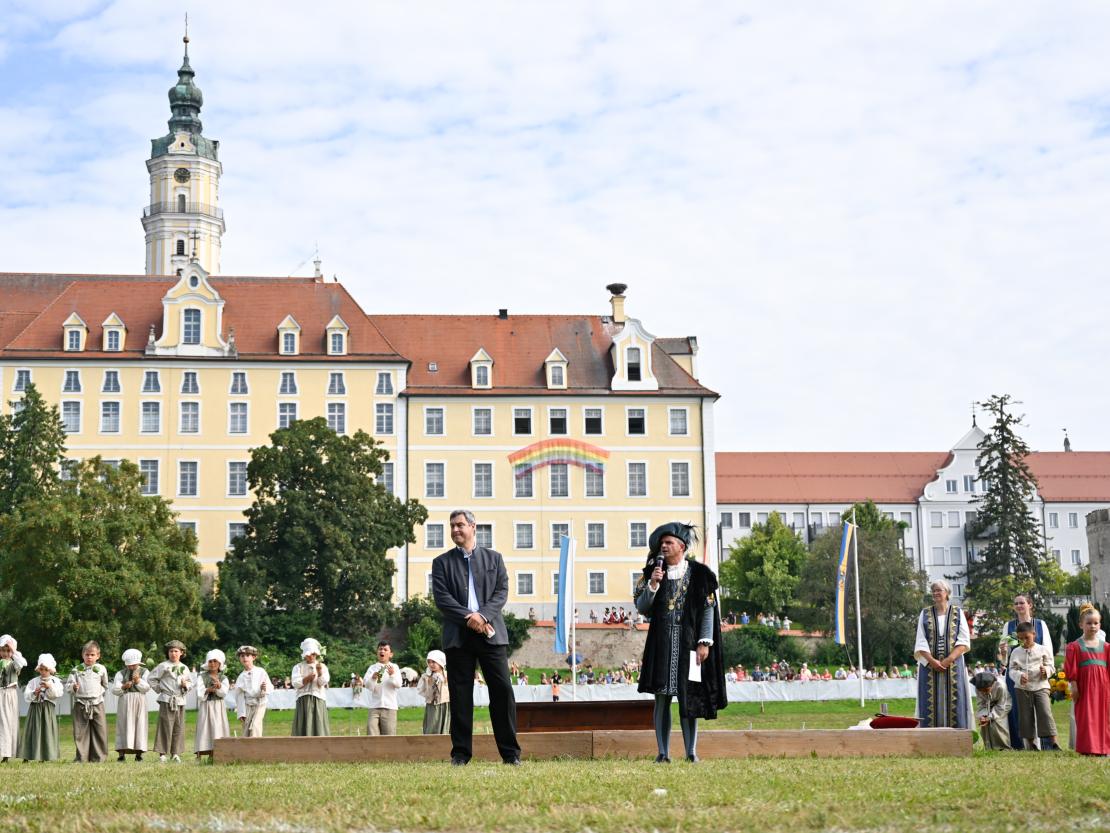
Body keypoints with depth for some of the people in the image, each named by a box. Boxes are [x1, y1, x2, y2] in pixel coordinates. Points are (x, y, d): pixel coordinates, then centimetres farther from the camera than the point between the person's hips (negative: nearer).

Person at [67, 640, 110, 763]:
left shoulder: (101, 669, 8)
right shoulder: (77, 670, 5)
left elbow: (105, 685, 22)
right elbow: (68, 684, 1)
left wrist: (101, 692, 9)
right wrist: (73, 687, -17)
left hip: (97, 703, 1)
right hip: (81, 704, 0)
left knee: (100, 731, -2)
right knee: (80, 732, 0)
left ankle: (98, 757, 4)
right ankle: (81, 757, 6)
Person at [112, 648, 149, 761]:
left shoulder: (144, 672, 10)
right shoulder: (120, 674, 9)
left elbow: (147, 688, 0)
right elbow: (114, 690, 1)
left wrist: (138, 681, -15)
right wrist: (124, 686, -17)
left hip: (139, 701, 1)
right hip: (125, 702, -1)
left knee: (139, 725, -2)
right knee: (124, 726, -6)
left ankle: (138, 753, 0)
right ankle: (121, 753, -8)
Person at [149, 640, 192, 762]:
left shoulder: (184, 668, 15)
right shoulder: (164, 666, 0)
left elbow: (190, 683, 21)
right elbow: (151, 678, 0)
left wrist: (186, 685, -1)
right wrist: (158, 689, -1)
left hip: (180, 700, 5)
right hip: (167, 700, -5)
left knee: (179, 728, 5)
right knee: (166, 727, -7)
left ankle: (176, 753, 10)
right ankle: (162, 753, -4)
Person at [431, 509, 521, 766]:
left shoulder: (494, 558, 13)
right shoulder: (442, 562, 11)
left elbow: (502, 591, 3)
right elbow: (441, 598, -1)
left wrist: (483, 615, -13)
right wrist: (468, 618, -13)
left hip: (491, 633, 0)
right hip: (458, 636, 0)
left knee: (502, 691, -4)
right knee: (460, 695, 0)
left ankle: (510, 752, 1)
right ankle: (461, 752, 6)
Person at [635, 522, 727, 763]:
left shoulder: (699, 573, 2)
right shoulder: (653, 572, 8)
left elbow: (708, 608, 0)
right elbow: (641, 608, 4)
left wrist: (705, 642, -6)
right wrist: (653, 585, -11)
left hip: (689, 642, -2)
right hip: (661, 643, 2)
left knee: (689, 697, 0)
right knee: (661, 697, 1)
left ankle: (691, 752, 6)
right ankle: (663, 752, 4)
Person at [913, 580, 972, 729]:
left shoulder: (958, 613, 6)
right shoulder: (925, 614, 10)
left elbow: (964, 641, -2)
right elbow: (921, 642, 3)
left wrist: (948, 660, -14)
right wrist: (932, 660, -13)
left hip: (953, 666, -1)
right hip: (929, 665, 1)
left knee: (954, 703, -4)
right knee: (931, 704, -3)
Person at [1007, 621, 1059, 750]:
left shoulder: (1043, 650, 4)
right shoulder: (1016, 652, 7)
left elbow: (1051, 667, 7)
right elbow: (1012, 670, 4)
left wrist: (1046, 670, -16)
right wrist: (1019, 676, -17)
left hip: (1040, 686, -2)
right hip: (1023, 688, 2)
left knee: (1045, 713, -14)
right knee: (1026, 717, 4)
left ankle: (1053, 743, -14)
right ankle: (1030, 745, 15)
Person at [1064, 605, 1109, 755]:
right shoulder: (1075, 647, 0)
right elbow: (1072, 669, -3)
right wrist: (1074, 686, -9)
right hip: (1085, 687, -3)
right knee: (1086, 719, -3)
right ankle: (1087, 748, 1)